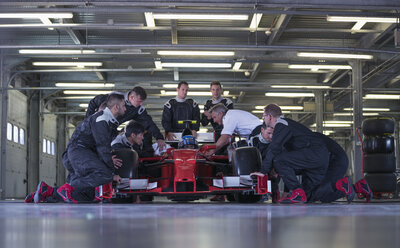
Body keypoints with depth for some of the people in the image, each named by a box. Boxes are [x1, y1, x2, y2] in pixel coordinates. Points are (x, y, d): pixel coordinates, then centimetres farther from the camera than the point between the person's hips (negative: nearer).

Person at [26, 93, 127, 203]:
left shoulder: (108, 120, 22)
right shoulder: (101, 119, -10)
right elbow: (102, 147, -15)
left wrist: (109, 160, 11)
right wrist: (112, 173, -13)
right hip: (78, 150, -11)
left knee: (87, 196, 4)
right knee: (105, 174, -32)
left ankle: (46, 191, 6)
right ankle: (68, 188, -27)